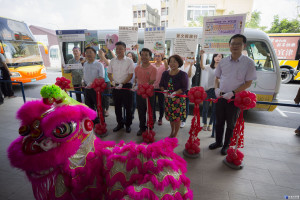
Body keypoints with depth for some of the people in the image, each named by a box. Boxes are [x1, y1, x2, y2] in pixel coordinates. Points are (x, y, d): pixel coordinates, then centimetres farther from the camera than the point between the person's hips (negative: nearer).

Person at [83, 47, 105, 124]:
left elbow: (101, 77, -15)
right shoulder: (85, 64, 10)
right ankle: (93, 120, 34)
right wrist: (84, 81, 7)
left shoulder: (99, 64, -9)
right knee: (89, 105, 16)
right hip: (87, 88, 7)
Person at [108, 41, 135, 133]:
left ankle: (128, 125, 20)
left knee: (128, 107, 4)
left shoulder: (129, 61, -3)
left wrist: (122, 84, -15)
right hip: (116, 87, 4)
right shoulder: (112, 61, 8)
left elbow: (130, 75, -7)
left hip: (126, 86, -4)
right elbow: (109, 73, 14)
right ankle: (120, 124, 28)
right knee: (117, 106, 12)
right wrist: (112, 81, -5)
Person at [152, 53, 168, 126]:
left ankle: (160, 118, 24)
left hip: (161, 88, -2)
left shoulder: (163, 65, 1)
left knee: (161, 104, 8)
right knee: (152, 104, 11)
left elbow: (167, 68, -24)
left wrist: (164, 58, -26)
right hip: (152, 87, 2)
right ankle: (153, 117, 29)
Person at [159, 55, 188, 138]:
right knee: (170, 116, 14)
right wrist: (164, 91, -9)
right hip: (168, 98, 4)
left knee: (177, 117, 3)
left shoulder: (183, 74, -8)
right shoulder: (165, 73, 6)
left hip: (179, 99, -4)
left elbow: (184, 88, -12)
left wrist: (175, 93, -24)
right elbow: (161, 85, 11)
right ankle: (172, 132, 38)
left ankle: (175, 134, 24)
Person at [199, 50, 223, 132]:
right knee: (205, 108, 5)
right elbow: (202, 66, -18)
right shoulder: (208, 67, 2)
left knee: (214, 109, 7)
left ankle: (210, 124, 25)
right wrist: (202, 56, -30)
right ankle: (205, 124, 22)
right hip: (207, 90, 0)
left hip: (216, 90, 1)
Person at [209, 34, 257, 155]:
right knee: (219, 121, 14)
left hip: (235, 98, -3)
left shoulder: (248, 62, -7)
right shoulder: (223, 61, 2)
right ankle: (218, 142, 34)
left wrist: (233, 93, -19)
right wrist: (217, 89, -6)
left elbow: (248, 83, -8)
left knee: (231, 124, 11)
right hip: (221, 96, 3)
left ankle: (226, 145, 30)